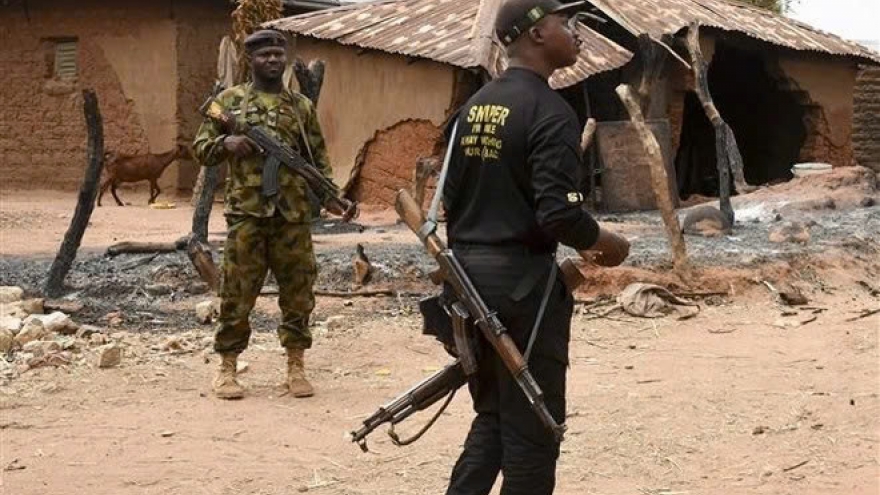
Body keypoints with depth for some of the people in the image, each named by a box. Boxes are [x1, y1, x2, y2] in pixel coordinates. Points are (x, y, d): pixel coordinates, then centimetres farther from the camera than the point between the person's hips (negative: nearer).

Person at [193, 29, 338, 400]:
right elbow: (201, 148, 8)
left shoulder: (302, 106, 12)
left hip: (294, 216, 2)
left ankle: (296, 366, 15)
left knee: (298, 292, 4)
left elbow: (319, 159, 14)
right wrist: (225, 143, -14)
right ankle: (227, 368, 11)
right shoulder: (230, 101, 6)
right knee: (237, 293, 1)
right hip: (246, 213, -2)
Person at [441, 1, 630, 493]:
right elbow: (559, 213, -22)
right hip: (521, 280, -8)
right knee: (530, 428, 3)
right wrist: (610, 245, -4)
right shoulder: (549, 110, -14)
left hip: (468, 275, 8)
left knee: (493, 416, 19)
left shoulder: (474, 106, 11)